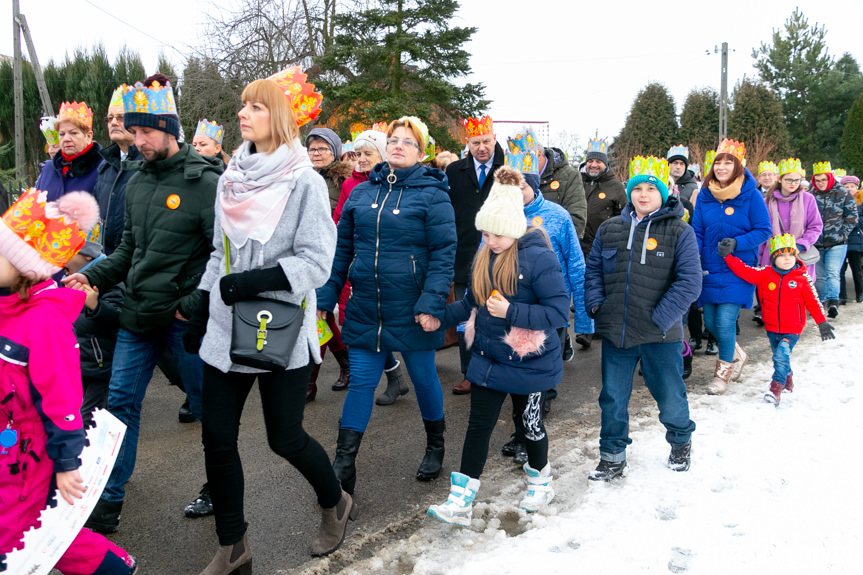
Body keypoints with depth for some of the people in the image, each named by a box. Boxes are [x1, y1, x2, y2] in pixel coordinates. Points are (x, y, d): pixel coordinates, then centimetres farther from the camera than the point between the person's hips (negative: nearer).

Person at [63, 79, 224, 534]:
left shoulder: (203, 182, -12)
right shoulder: (137, 183, 10)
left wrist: (194, 303, -17)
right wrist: (94, 276, 3)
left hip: (184, 319, -6)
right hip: (138, 315, 7)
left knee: (207, 406, 9)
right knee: (120, 402, 9)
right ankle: (108, 503, 23)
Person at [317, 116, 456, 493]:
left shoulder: (432, 194, -5)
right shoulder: (362, 193, 8)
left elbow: (443, 253, -10)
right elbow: (342, 248, 11)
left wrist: (432, 303, -19)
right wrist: (325, 296, 5)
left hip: (412, 312, -3)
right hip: (365, 309, 3)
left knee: (423, 378, 12)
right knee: (361, 383, 6)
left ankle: (436, 447, 36)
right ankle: (343, 466, 13)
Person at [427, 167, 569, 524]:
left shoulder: (539, 258, -19)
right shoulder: (484, 257, 2)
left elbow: (559, 312, -21)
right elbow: (473, 303, 14)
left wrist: (511, 312, -28)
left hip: (528, 361, -5)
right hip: (489, 358, 5)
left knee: (530, 422, 14)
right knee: (478, 425, 5)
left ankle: (540, 480, 41)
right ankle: (461, 501, 12)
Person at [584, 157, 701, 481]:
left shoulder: (680, 232, -4)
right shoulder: (609, 229, 7)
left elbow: (689, 282, -9)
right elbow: (593, 269, 14)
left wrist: (660, 319, -16)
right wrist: (595, 303, -2)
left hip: (659, 335, -3)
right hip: (615, 332, 3)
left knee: (670, 397, 13)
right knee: (613, 399, 10)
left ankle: (681, 442, 42)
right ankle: (613, 457, 26)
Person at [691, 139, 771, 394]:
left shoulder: (751, 194, -7)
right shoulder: (704, 195, 3)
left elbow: (763, 230, -5)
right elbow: (697, 231, 7)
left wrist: (736, 243, -20)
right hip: (709, 269, 4)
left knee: (725, 322, -9)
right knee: (710, 322, 8)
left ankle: (724, 370, 15)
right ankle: (737, 355, 37)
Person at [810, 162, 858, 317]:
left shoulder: (843, 194, 0)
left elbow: (852, 216, 3)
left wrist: (843, 234, -5)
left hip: (836, 244, -3)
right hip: (816, 244, 3)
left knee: (832, 273, -16)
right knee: (818, 276, 11)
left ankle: (833, 301, -22)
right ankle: (821, 302, 22)